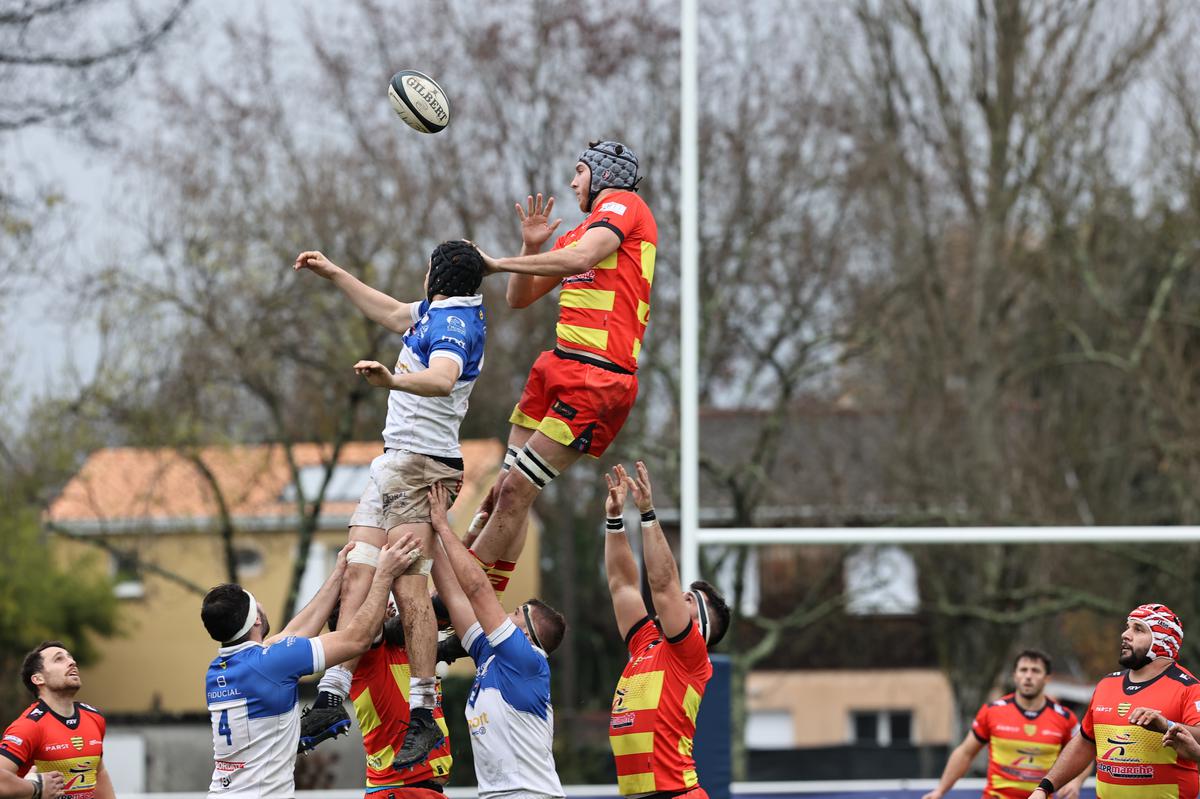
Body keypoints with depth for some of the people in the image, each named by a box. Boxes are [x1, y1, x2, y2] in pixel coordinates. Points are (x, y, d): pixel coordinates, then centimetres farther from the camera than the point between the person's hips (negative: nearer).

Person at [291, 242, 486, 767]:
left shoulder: (455, 323, -14)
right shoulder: (438, 311, 17)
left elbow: (442, 378, -35)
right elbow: (392, 313, 37)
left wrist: (395, 379, -52)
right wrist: (333, 274, 40)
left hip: (421, 466, -10)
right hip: (393, 464, 10)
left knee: (408, 585, -19)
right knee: (358, 574, 2)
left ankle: (423, 716, -23)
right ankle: (332, 696, -3)